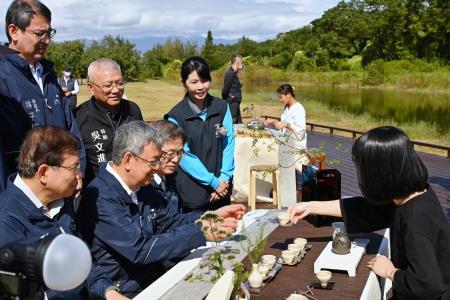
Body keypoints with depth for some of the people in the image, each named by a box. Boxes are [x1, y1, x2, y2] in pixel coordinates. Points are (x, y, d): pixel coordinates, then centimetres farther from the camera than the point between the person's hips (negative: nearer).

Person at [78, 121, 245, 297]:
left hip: (154, 279, 8)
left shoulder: (139, 187, 5)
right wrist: (201, 233, -26)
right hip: (127, 293, -7)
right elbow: (141, 250, -26)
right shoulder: (101, 198, -22)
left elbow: (169, 220, 14)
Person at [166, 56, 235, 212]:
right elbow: (184, 156, -10)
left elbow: (229, 143, 2)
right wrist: (213, 182, -12)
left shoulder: (222, 107, 2)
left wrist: (224, 177, -8)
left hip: (222, 187, 3)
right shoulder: (176, 116, -8)